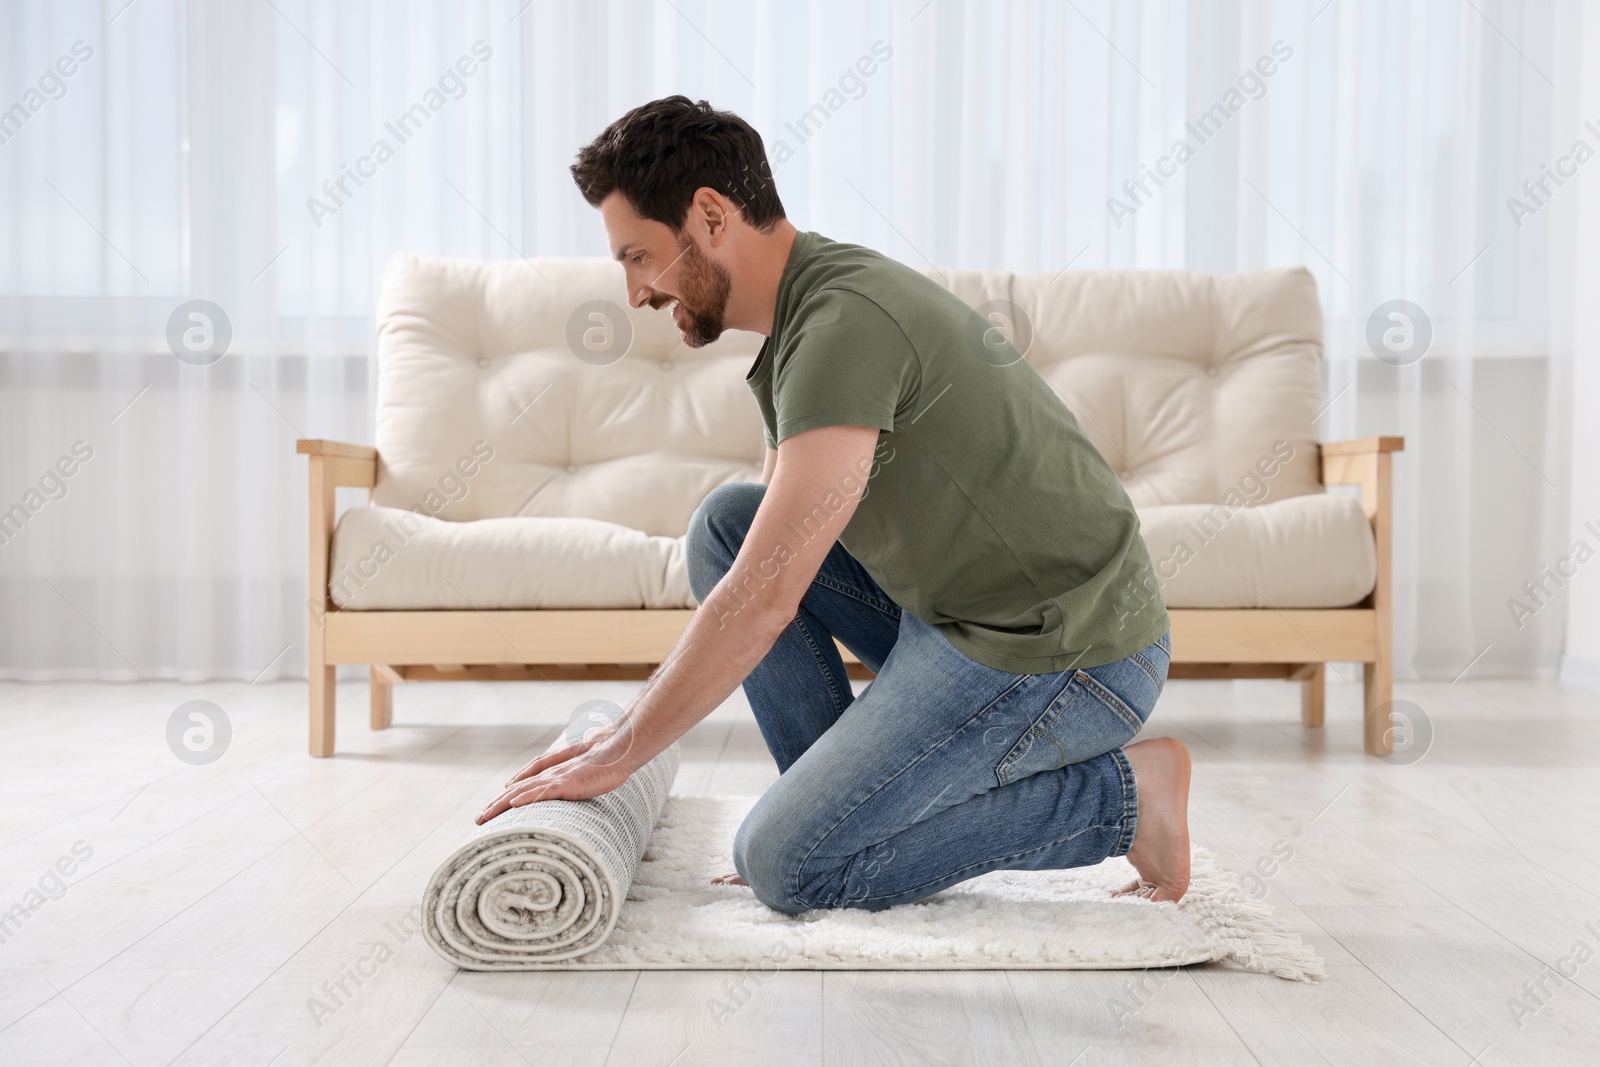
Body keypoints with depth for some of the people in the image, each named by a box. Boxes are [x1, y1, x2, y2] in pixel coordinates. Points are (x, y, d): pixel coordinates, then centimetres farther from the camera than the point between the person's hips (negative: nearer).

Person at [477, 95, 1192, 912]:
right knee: (725, 524, 5)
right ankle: (847, 802, 9)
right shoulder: (798, 324, 11)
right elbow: (770, 560, 18)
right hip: (965, 609, 9)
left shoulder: (844, 322, -22)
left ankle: (1119, 793, 0)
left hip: (1067, 659, -9)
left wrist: (618, 757, -15)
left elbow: (765, 598, -25)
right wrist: (630, 726, 16)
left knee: (785, 865, -11)